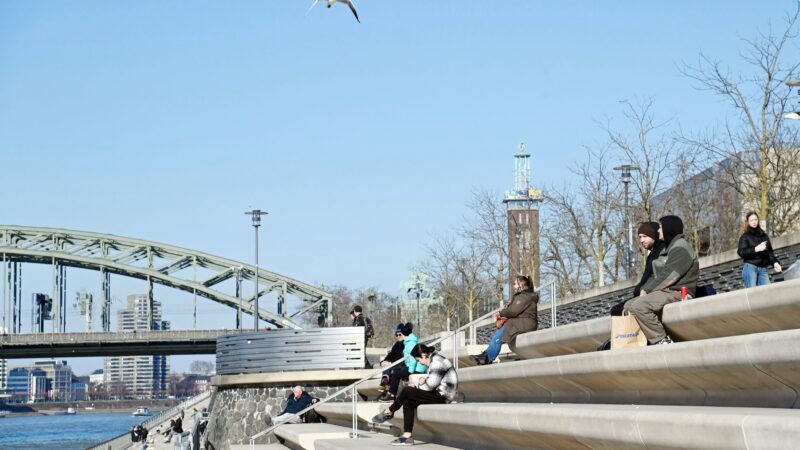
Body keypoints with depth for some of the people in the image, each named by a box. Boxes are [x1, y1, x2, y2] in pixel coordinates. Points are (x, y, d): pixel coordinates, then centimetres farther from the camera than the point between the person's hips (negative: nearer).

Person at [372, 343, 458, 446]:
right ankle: (407, 436, -4)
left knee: (407, 391, -11)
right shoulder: (433, 361, 17)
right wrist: (423, 381, 0)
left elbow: (431, 385, -18)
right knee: (408, 403, 0)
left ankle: (389, 413, 9)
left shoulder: (437, 362, -15)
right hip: (438, 394, 10)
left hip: (442, 396, -10)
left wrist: (417, 386, -2)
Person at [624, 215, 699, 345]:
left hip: (678, 293, -11)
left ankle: (661, 340, -25)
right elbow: (656, 275, 20)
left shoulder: (681, 248, -9)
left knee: (639, 306, -28)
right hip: (665, 292, 11)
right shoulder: (668, 248, 23)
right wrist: (644, 290, 3)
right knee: (629, 305, 7)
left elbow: (668, 277, -18)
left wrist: (649, 291, -13)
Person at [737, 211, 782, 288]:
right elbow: (741, 252, -6)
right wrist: (756, 249, -17)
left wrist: (775, 262, -1)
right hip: (750, 267, -4)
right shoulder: (745, 237, 7)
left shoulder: (764, 236, 19)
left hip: (763, 269, 4)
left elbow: (770, 251, 16)